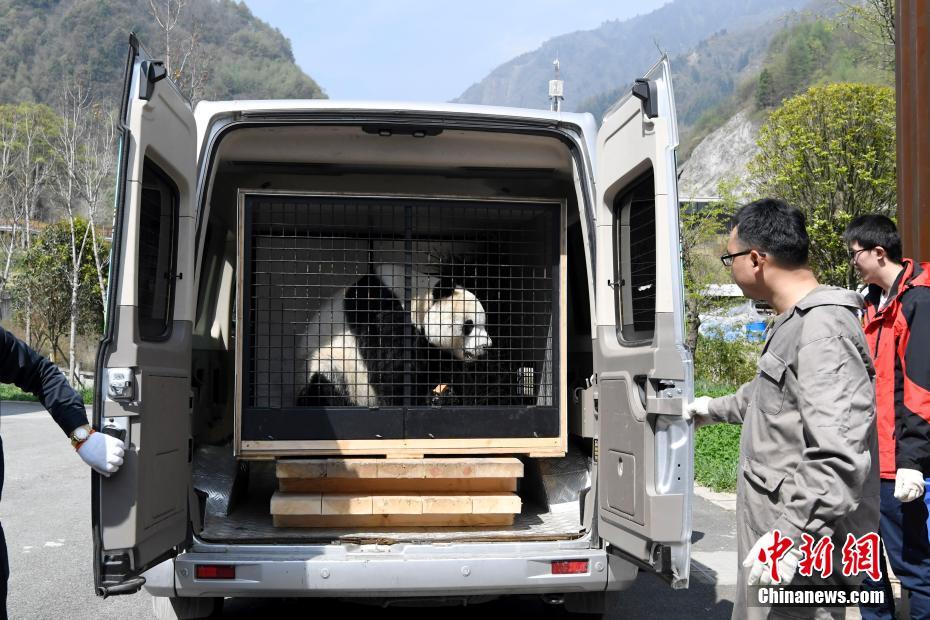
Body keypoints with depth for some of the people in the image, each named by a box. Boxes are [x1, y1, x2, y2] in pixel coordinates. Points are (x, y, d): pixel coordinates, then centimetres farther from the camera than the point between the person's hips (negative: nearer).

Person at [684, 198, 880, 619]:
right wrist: (716, 409, 43)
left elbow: (839, 456, -31)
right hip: (776, 526, 10)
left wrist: (792, 537, -31)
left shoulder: (823, 332, -23)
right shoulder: (794, 324, 12)